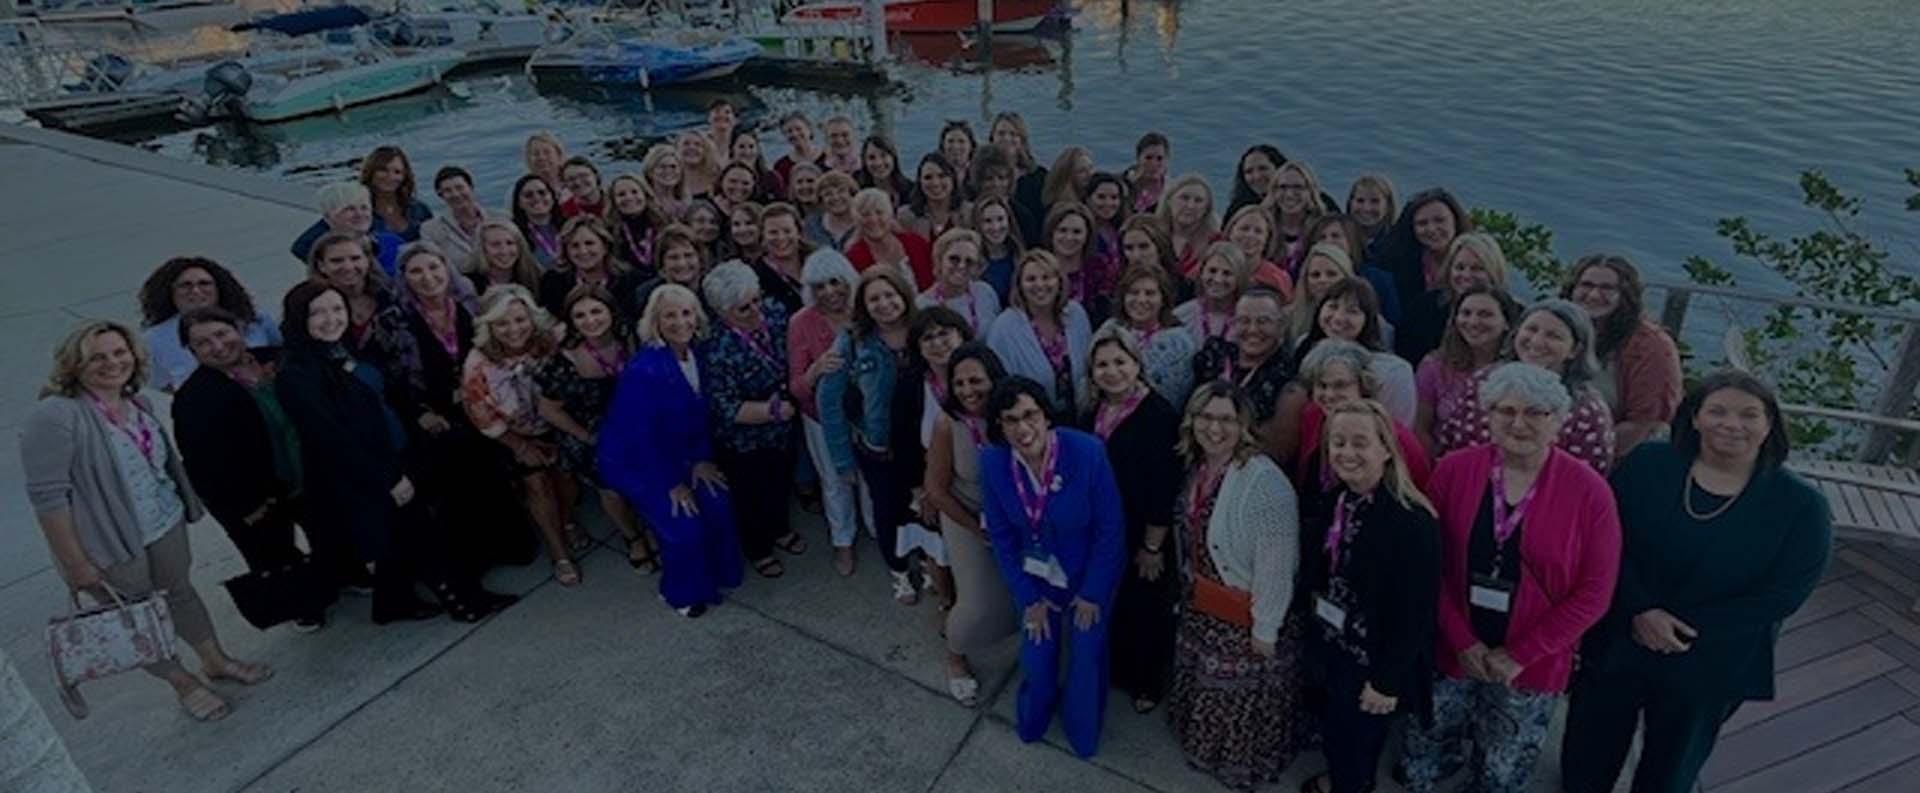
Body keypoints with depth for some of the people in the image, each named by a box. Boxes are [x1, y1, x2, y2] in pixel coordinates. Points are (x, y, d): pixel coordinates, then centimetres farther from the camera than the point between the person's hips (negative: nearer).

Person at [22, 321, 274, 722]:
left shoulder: (138, 402, 0)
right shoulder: (54, 416, -22)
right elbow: (47, 496, -22)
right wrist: (75, 564, -19)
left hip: (166, 525, 6)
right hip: (107, 542, -6)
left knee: (181, 591, 22)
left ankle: (216, 661, 40)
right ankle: (185, 684, 31)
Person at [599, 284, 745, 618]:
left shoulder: (697, 355, -7)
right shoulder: (643, 371, -30)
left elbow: (701, 412, 4)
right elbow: (640, 435, -25)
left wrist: (702, 459, -2)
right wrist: (672, 483, -17)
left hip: (676, 453, 7)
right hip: (633, 460, -7)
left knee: (718, 504, -3)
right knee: (684, 524, -11)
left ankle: (714, 573, 23)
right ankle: (681, 592, 16)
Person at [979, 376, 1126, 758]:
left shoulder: (1087, 452, -32)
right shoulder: (992, 462, -23)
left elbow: (1111, 529, -19)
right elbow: (1001, 535, -8)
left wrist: (1093, 593, -11)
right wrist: (1028, 599, -4)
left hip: (1090, 572, -2)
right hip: (1036, 575, 2)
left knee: (1087, 654, 13)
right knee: (1036, 653, 13)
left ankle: (1083, 733, 45)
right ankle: (1033, 721, 48)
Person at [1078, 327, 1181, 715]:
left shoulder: (1160, 415, -20)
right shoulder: (1091, 414, 0)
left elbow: (1164, 489, -19)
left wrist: (1152, 547, -16)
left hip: (1142, 539, -5)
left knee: (1144, 611, 12)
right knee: (1108, 606, 19)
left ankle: (1149, 684, 35)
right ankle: (1114, 670, 43)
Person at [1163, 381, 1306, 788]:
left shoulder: (1264, 481, -27)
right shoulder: (1198, 469, -3)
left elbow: (1276, 564, -24)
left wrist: (1265, 629, -19)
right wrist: (1190, 587, 15)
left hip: (1247, 616, -7)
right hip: (1202, 607, 7)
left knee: (1244, 696, 15)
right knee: (1207, 687, 25)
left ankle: (1245, 766, 39)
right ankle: (1206, 748, 49)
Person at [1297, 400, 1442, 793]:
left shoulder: (1412, 522, -25)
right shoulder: (1331, 500, -4)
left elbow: (1415, 613, -21)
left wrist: (1387, 680, -18)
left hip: (1372, 658, -6)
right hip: (1331, 643, 6)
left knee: (1353, 737, 9)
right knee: (1337, 730, 24)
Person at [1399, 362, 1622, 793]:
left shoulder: (1589, 491, -12)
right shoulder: (1453, 470, -9)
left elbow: (1593, 592, -10)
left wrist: (1520, 654, -12)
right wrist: (1462, 642, -12)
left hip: (1531, 667, -1)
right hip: (1451, 652, 1)